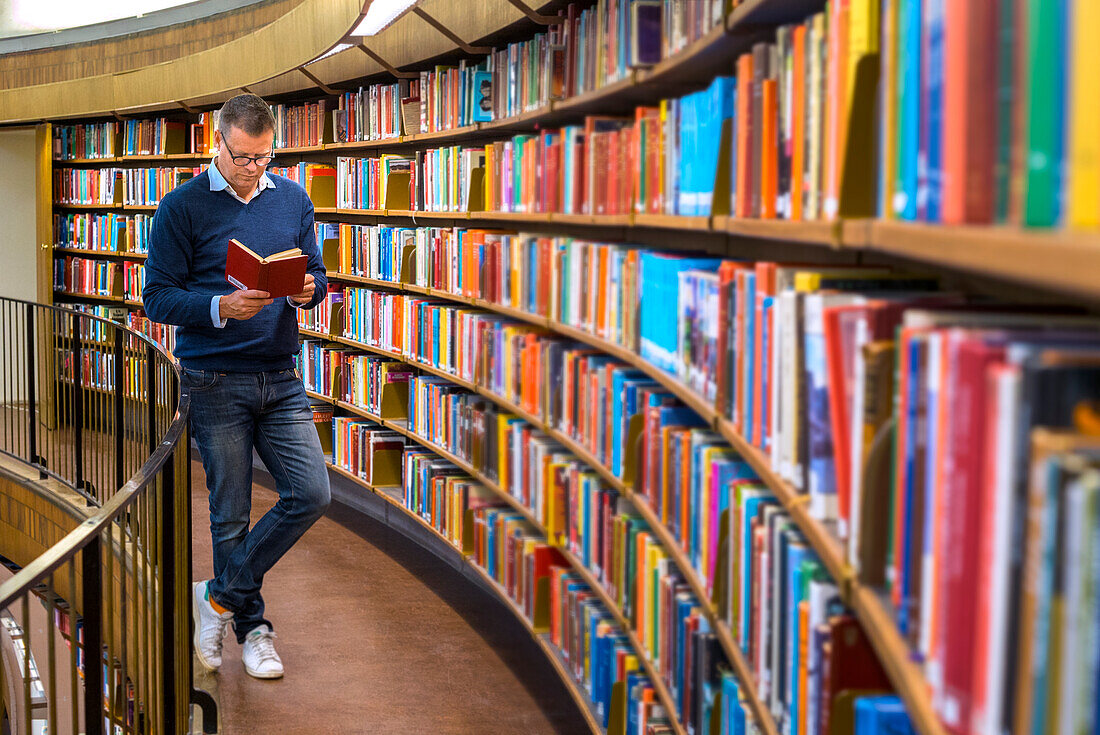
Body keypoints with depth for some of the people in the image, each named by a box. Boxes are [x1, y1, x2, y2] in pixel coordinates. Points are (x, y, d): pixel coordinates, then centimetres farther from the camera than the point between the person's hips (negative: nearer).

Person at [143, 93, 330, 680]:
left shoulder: (293, 200, 8)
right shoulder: (183, 207, -5)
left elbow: (316, 273, 14)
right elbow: (157, 297, -6)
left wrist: (307, 290, -10)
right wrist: (222, 308, -23)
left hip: (281, 378, 4)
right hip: (216, 383, -4)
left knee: (311, 493, -5)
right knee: (231, 513, 5)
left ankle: (220, 596, 11)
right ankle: (252, 627, 23)